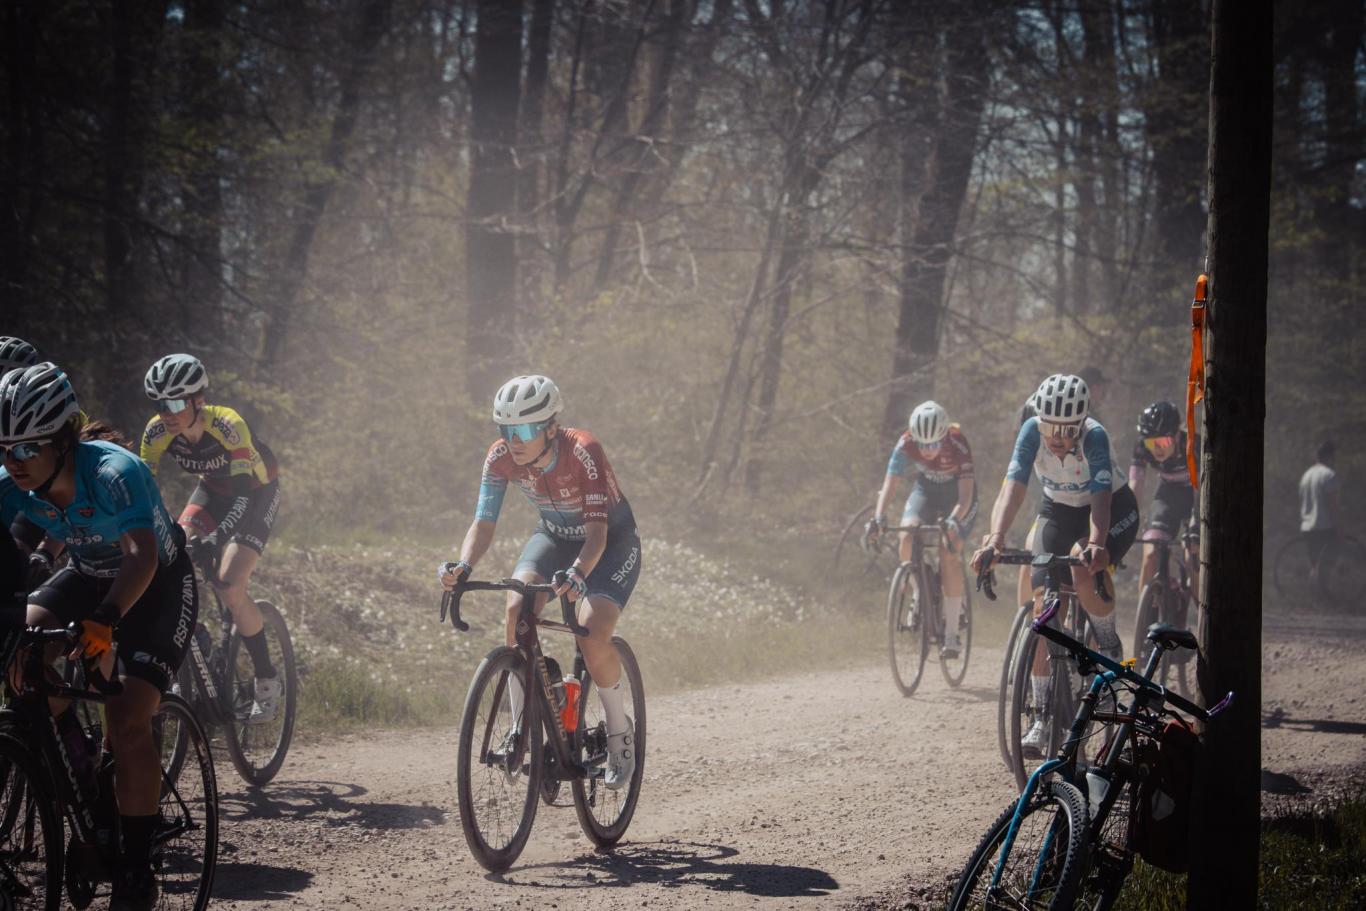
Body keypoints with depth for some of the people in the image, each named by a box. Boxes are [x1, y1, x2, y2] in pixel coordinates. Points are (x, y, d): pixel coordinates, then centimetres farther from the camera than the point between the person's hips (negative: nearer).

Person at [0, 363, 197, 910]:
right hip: (89, 576, 5)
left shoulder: (115, 474, -35)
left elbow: (142, 558, -45)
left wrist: (102, 623, -61)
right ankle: (64, 743, 1)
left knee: (127, 721, -20)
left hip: (158, 584, -5)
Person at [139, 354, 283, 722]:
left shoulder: (227, 425, -35)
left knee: (230, 586, -22)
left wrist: (218, 535, -54)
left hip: (258, 490, -5)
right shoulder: (158, 432, -21)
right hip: (214, 488, 5)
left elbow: (244, 491, -39)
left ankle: (268, 680, -5)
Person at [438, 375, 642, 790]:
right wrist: (463, 566, -41)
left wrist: (577, 574, -57)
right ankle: (521, 726, -12)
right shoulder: (502, 456, -21)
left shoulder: (583, 451, -34)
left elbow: (597, 530, -38)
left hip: (612, 542, -4)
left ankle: (620, 731, 0)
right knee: (517, 608, -25)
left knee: (592, 636, -25)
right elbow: (484, 522, -21)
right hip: (554, 535, 4)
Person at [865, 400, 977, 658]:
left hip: (956, 493, -3)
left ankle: (951, 635, -15)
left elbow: (966, 493, -38)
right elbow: (890, 483, -30)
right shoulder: (906, 445, -26)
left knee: (949, 553, -18)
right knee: (907, 538, -24)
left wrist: (954, 520, -56)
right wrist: (878, 518, -47)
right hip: (926, 488, 3)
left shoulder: (958, 445, -34)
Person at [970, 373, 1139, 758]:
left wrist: (1095, 545, -60)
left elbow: (1100, 499, -41)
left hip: (1114, 509, -3)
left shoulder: (1095, 437, -32)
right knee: (1042, 601, -10)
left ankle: (1109, 643, -6)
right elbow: (1013, 488, -34)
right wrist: (995, 539, -49)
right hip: (1059, 510, 3)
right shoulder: (1032, 432, -25)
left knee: (1084, 567, -35)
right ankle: (1042, 718, -5)